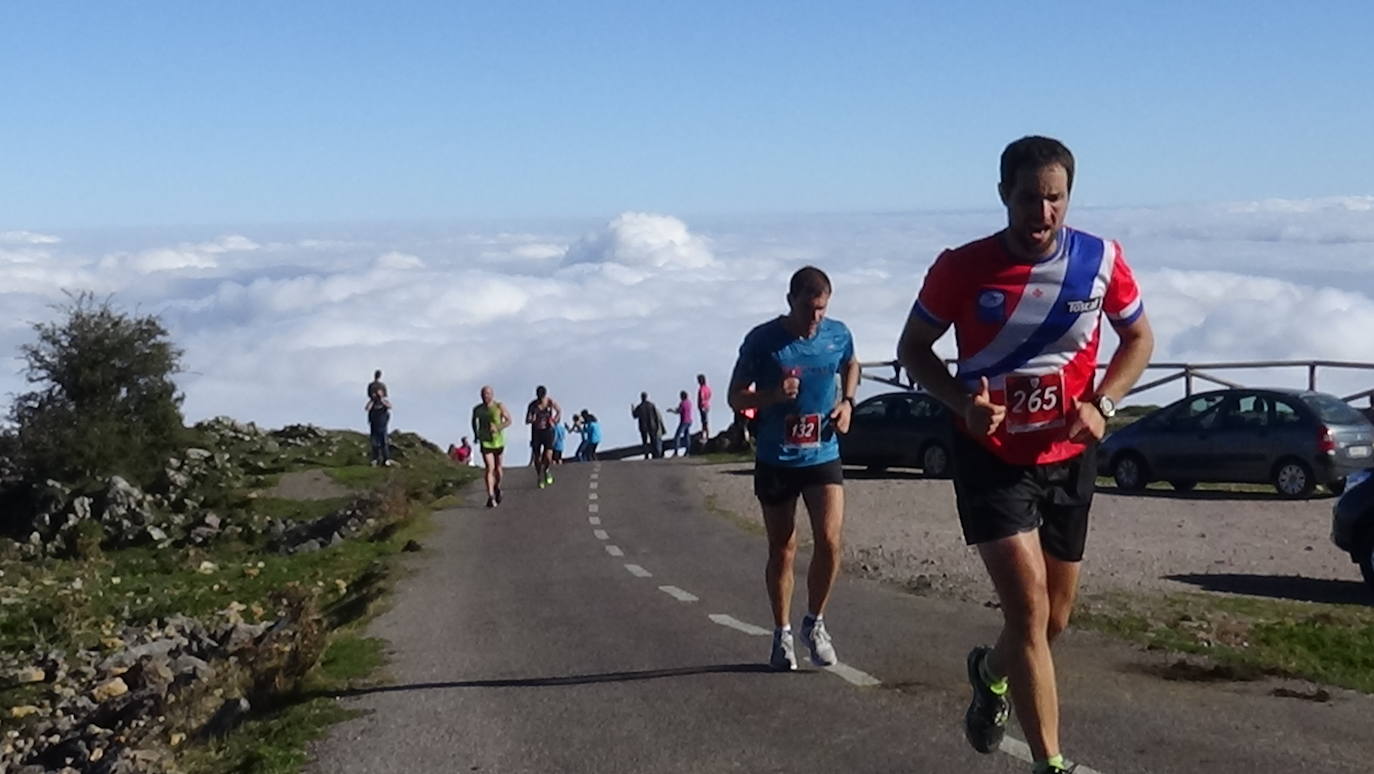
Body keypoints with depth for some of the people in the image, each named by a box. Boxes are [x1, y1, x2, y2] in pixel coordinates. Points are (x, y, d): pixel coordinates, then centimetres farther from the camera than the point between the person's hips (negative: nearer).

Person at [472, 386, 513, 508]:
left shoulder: (500, 406, -6)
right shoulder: (477, 409, 1)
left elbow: (509, 420, -6)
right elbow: (474, 420, 21)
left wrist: (498, 427, -20)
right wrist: (476, 434, 13)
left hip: (498, 441, 0)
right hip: (485, 442, 0)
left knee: (498, 468, 13)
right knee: (489, 468, -13)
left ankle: (497, 488, 41)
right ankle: (490, 497, -17)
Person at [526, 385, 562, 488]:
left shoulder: (551, 402, -10)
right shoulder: (532, 405, -12)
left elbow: (559, 411, 11)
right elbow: (527, 421, -9)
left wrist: (555, 421, -2)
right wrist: (532, 420, -31)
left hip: (548, 431, -1)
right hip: (536, 432, 1)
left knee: (548, 456, -15)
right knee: (537, 457, 3)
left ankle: (547, 469, 19)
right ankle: (539, 476, 27)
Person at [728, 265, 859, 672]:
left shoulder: (839, 334, -2)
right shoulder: (762, 340, -11)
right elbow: (736, 398, -4)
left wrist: (847, 401, 4)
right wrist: (773, 395, -23)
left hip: (823, 456, 2)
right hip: (775, 461, -1)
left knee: (829, 542, -11)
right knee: (782, 551, 8)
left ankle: (814, 622, 12)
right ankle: (782, 633, 23)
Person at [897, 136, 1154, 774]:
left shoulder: (1101, 261, -6)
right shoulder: (962, 268, -12)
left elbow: (1139, 339, 9)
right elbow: (913, 347, 1)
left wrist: (1102, 404, -9)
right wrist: (961, 400, -17)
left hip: (1068, 458, 4)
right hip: (991, 457, -3)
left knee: (1053, 618, 16)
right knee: (1029, 607, -16)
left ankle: (991, 672, 49)